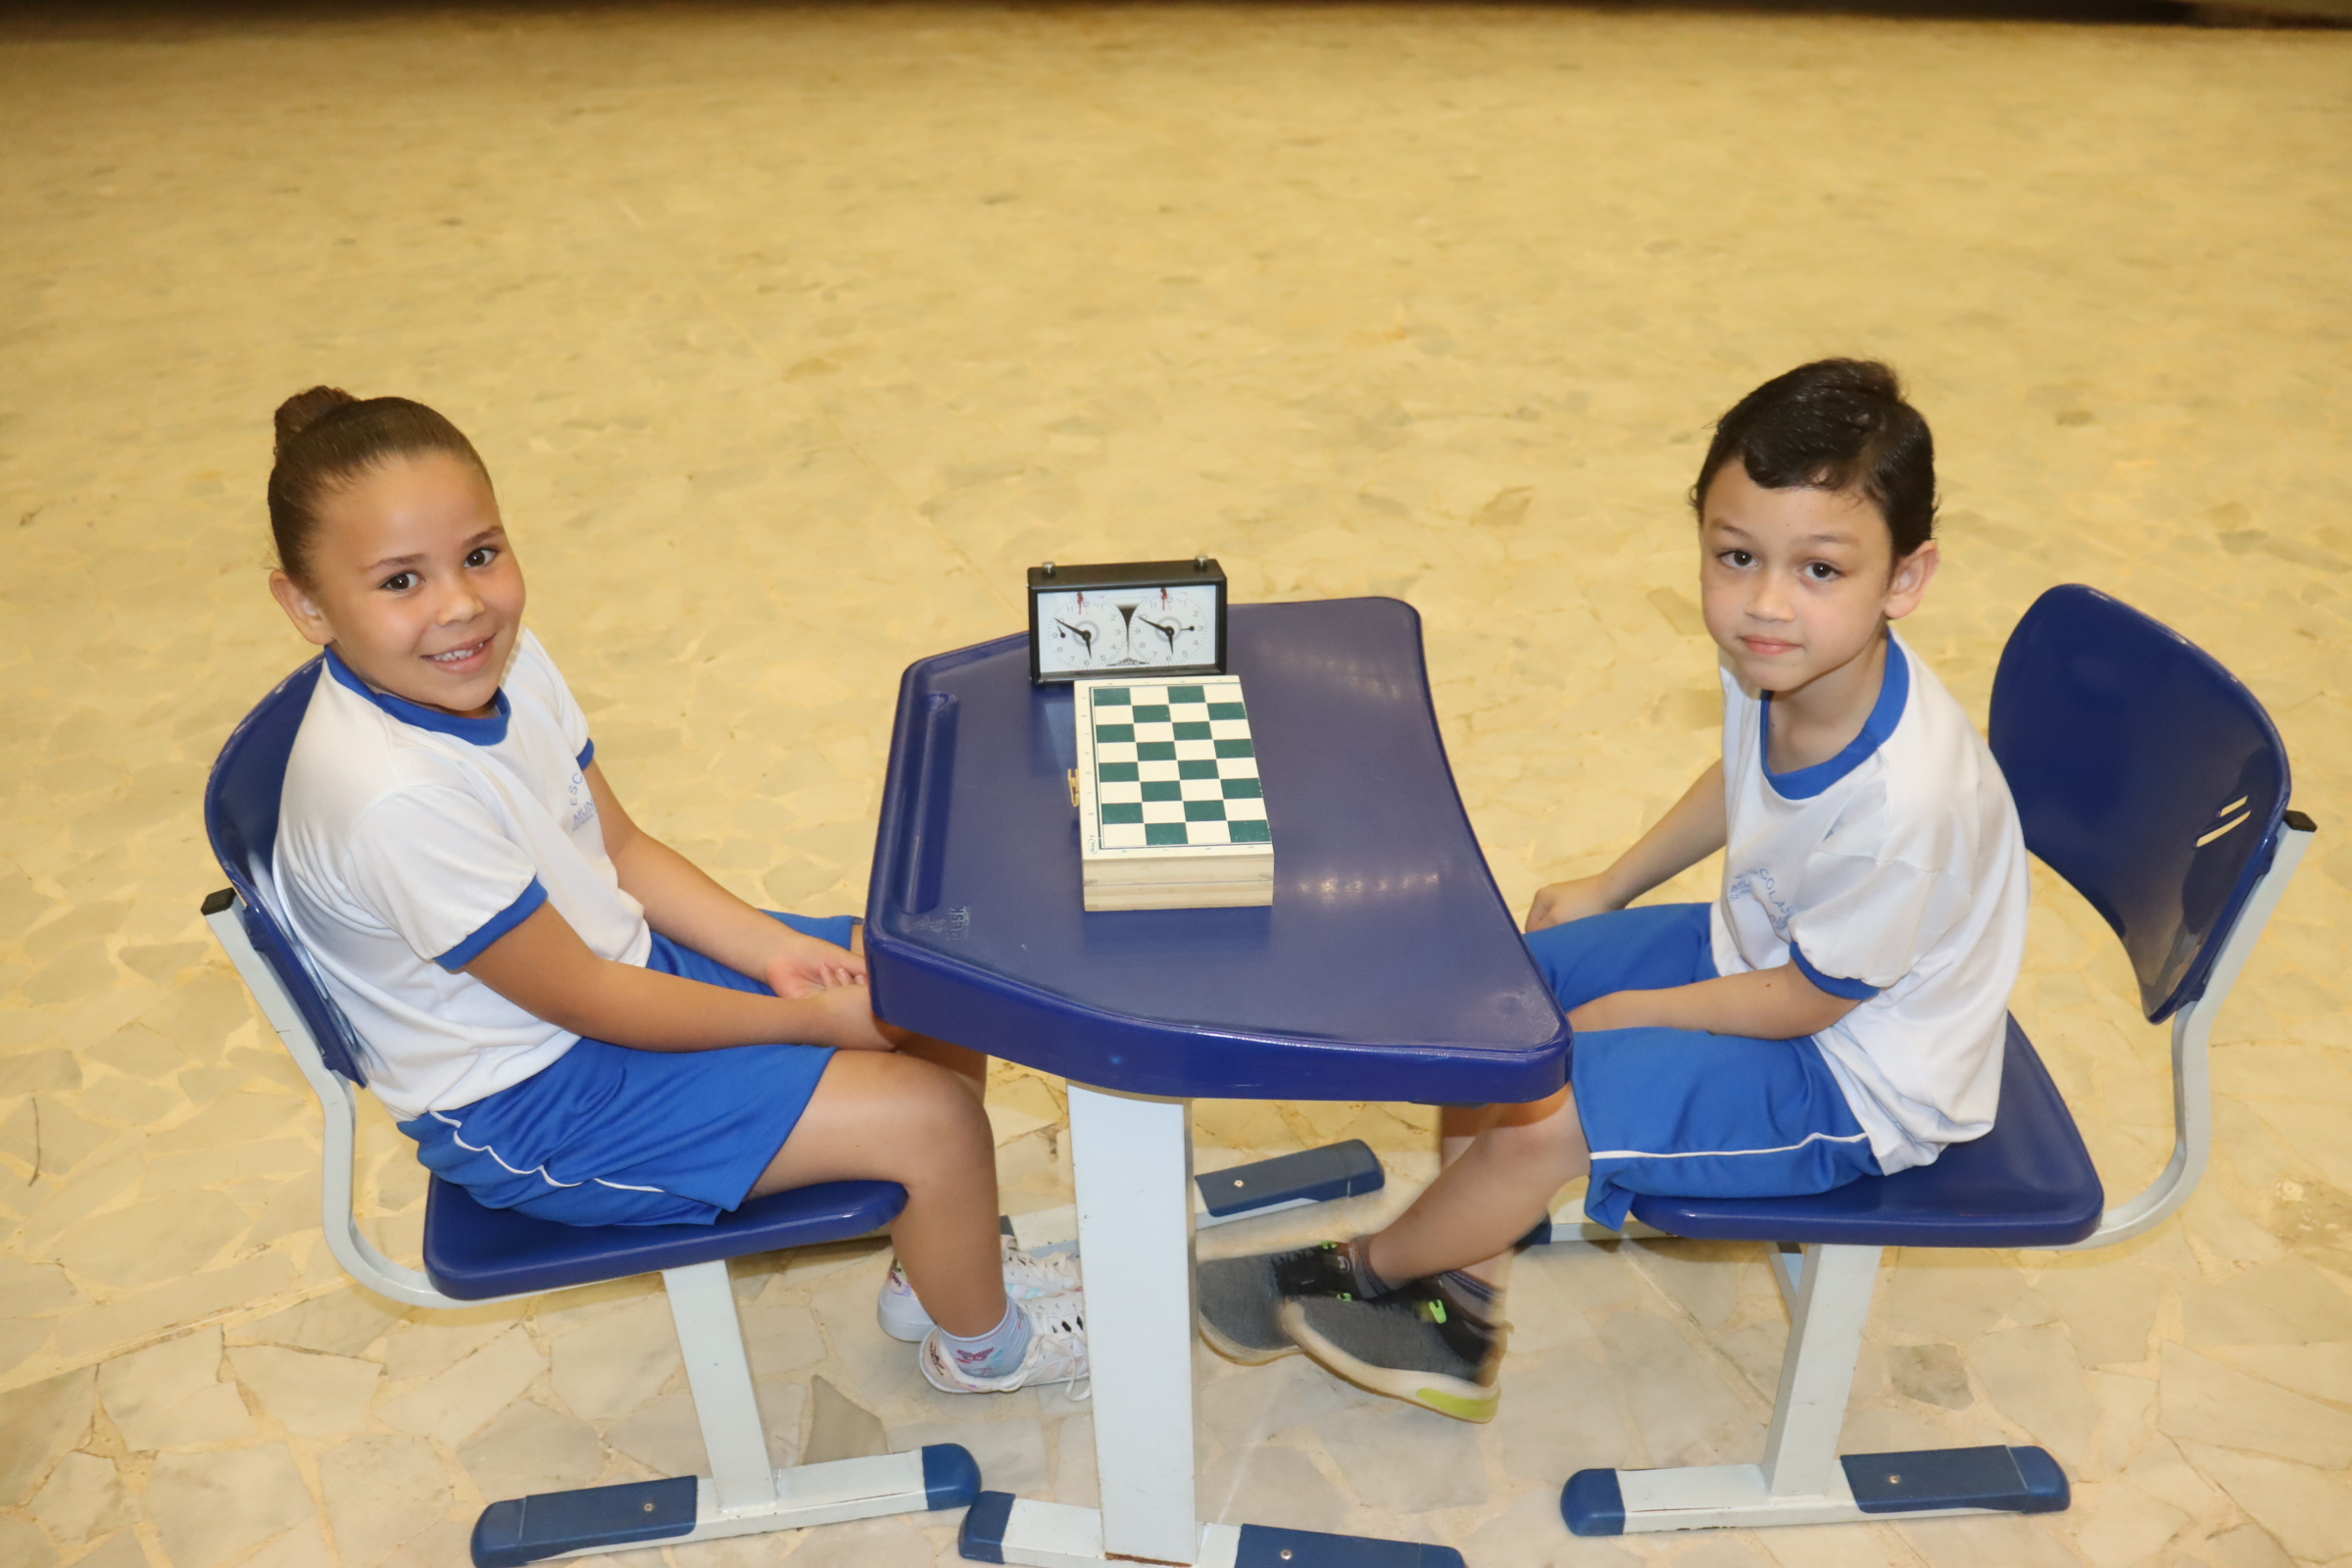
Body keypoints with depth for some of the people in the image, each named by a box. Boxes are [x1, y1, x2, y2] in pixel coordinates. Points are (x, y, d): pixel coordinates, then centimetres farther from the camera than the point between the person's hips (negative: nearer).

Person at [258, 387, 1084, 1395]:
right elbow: (586, 1002, -24)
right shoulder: (393, 796, -32)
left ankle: (936, 1264, 30)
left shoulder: (502, 660, -7)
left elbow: (620, 848, 4)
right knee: (936, 1119, -13)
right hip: (538, 1105, -8)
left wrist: (769, 948, -9)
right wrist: (811, 1018, -16)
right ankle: (980, 1340, 20)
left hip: (627, 956, 8)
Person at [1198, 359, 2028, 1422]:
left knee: (1541, 1116, -20)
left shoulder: (1905, 800, -37)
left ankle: (1367, 1272, 12)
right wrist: (1612, 885, 11)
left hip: (1857, 1081, -8)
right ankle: (1460, 1313, 13)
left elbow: (1809, 998, -22)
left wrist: (1626, 1012, -12)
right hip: (1759, 943, 8)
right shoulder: (1778, 660, -16)